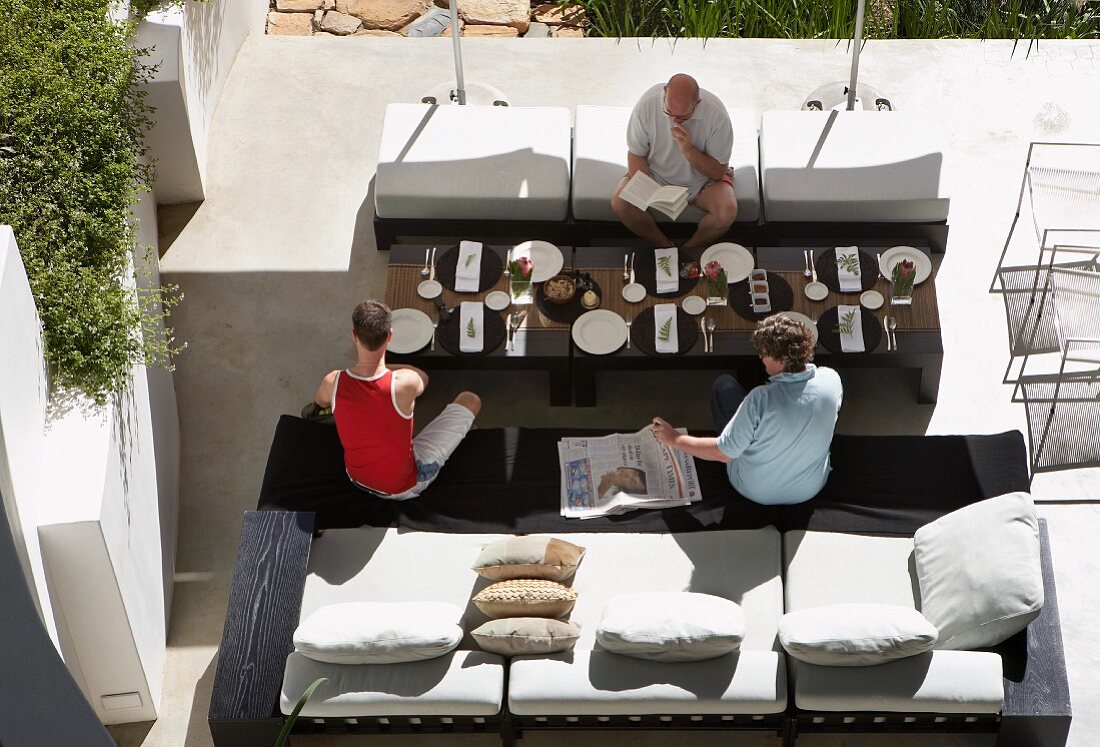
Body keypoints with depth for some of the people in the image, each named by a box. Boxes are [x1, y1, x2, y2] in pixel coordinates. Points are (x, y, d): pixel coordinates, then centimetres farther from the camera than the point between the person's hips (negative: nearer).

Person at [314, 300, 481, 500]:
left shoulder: (332, 382, -21)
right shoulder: (405, 383, -32)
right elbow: (423, 378, -4)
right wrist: (386, 367, 5)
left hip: (357, 479, 4)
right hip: (405, 488, -4)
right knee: (470, 400, 7)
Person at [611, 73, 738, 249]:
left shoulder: (716, 114, -26)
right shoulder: (647, 103, -23)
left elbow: (718, 172, -18)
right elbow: (636, 155, -10)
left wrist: (688, 150, -35)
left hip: (703, 178, -1)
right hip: (656, 174, 1)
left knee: (727, 212, -29)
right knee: (619, 203, -24)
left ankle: (690, 249, 1)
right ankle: (665, 247, -1)